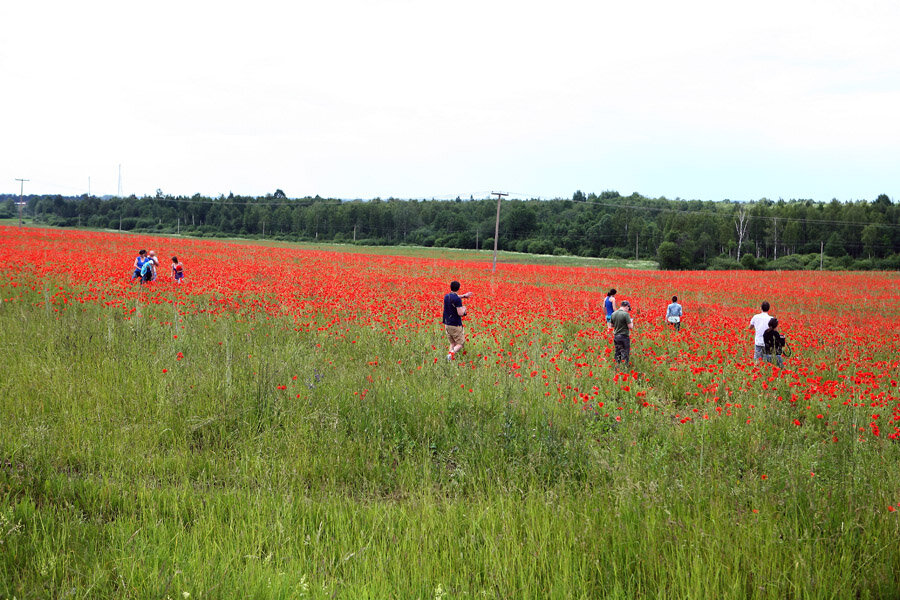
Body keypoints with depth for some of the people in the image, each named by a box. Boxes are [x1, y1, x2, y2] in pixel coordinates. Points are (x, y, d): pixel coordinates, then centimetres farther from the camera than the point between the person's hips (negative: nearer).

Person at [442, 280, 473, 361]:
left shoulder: (446, 297, 7)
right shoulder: (457, 300, -16)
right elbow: (460, 313, -20)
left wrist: (464, 295, 35)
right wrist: (464, 308, 0)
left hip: (447, 324, 7)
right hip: (455, 325, -7)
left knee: (452, 343, 16)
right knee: (460, 344, 1)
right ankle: (451, 353, -26)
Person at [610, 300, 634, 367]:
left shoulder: (613, 314, 3)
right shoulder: (626, 314, -17)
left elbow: (612, 325, 15)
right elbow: (630, 327, -16)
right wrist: (631, 322, 4)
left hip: (616, 336, 6)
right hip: (624, 336, -6)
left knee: (617, 353, 15)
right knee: (625, 354, 2)